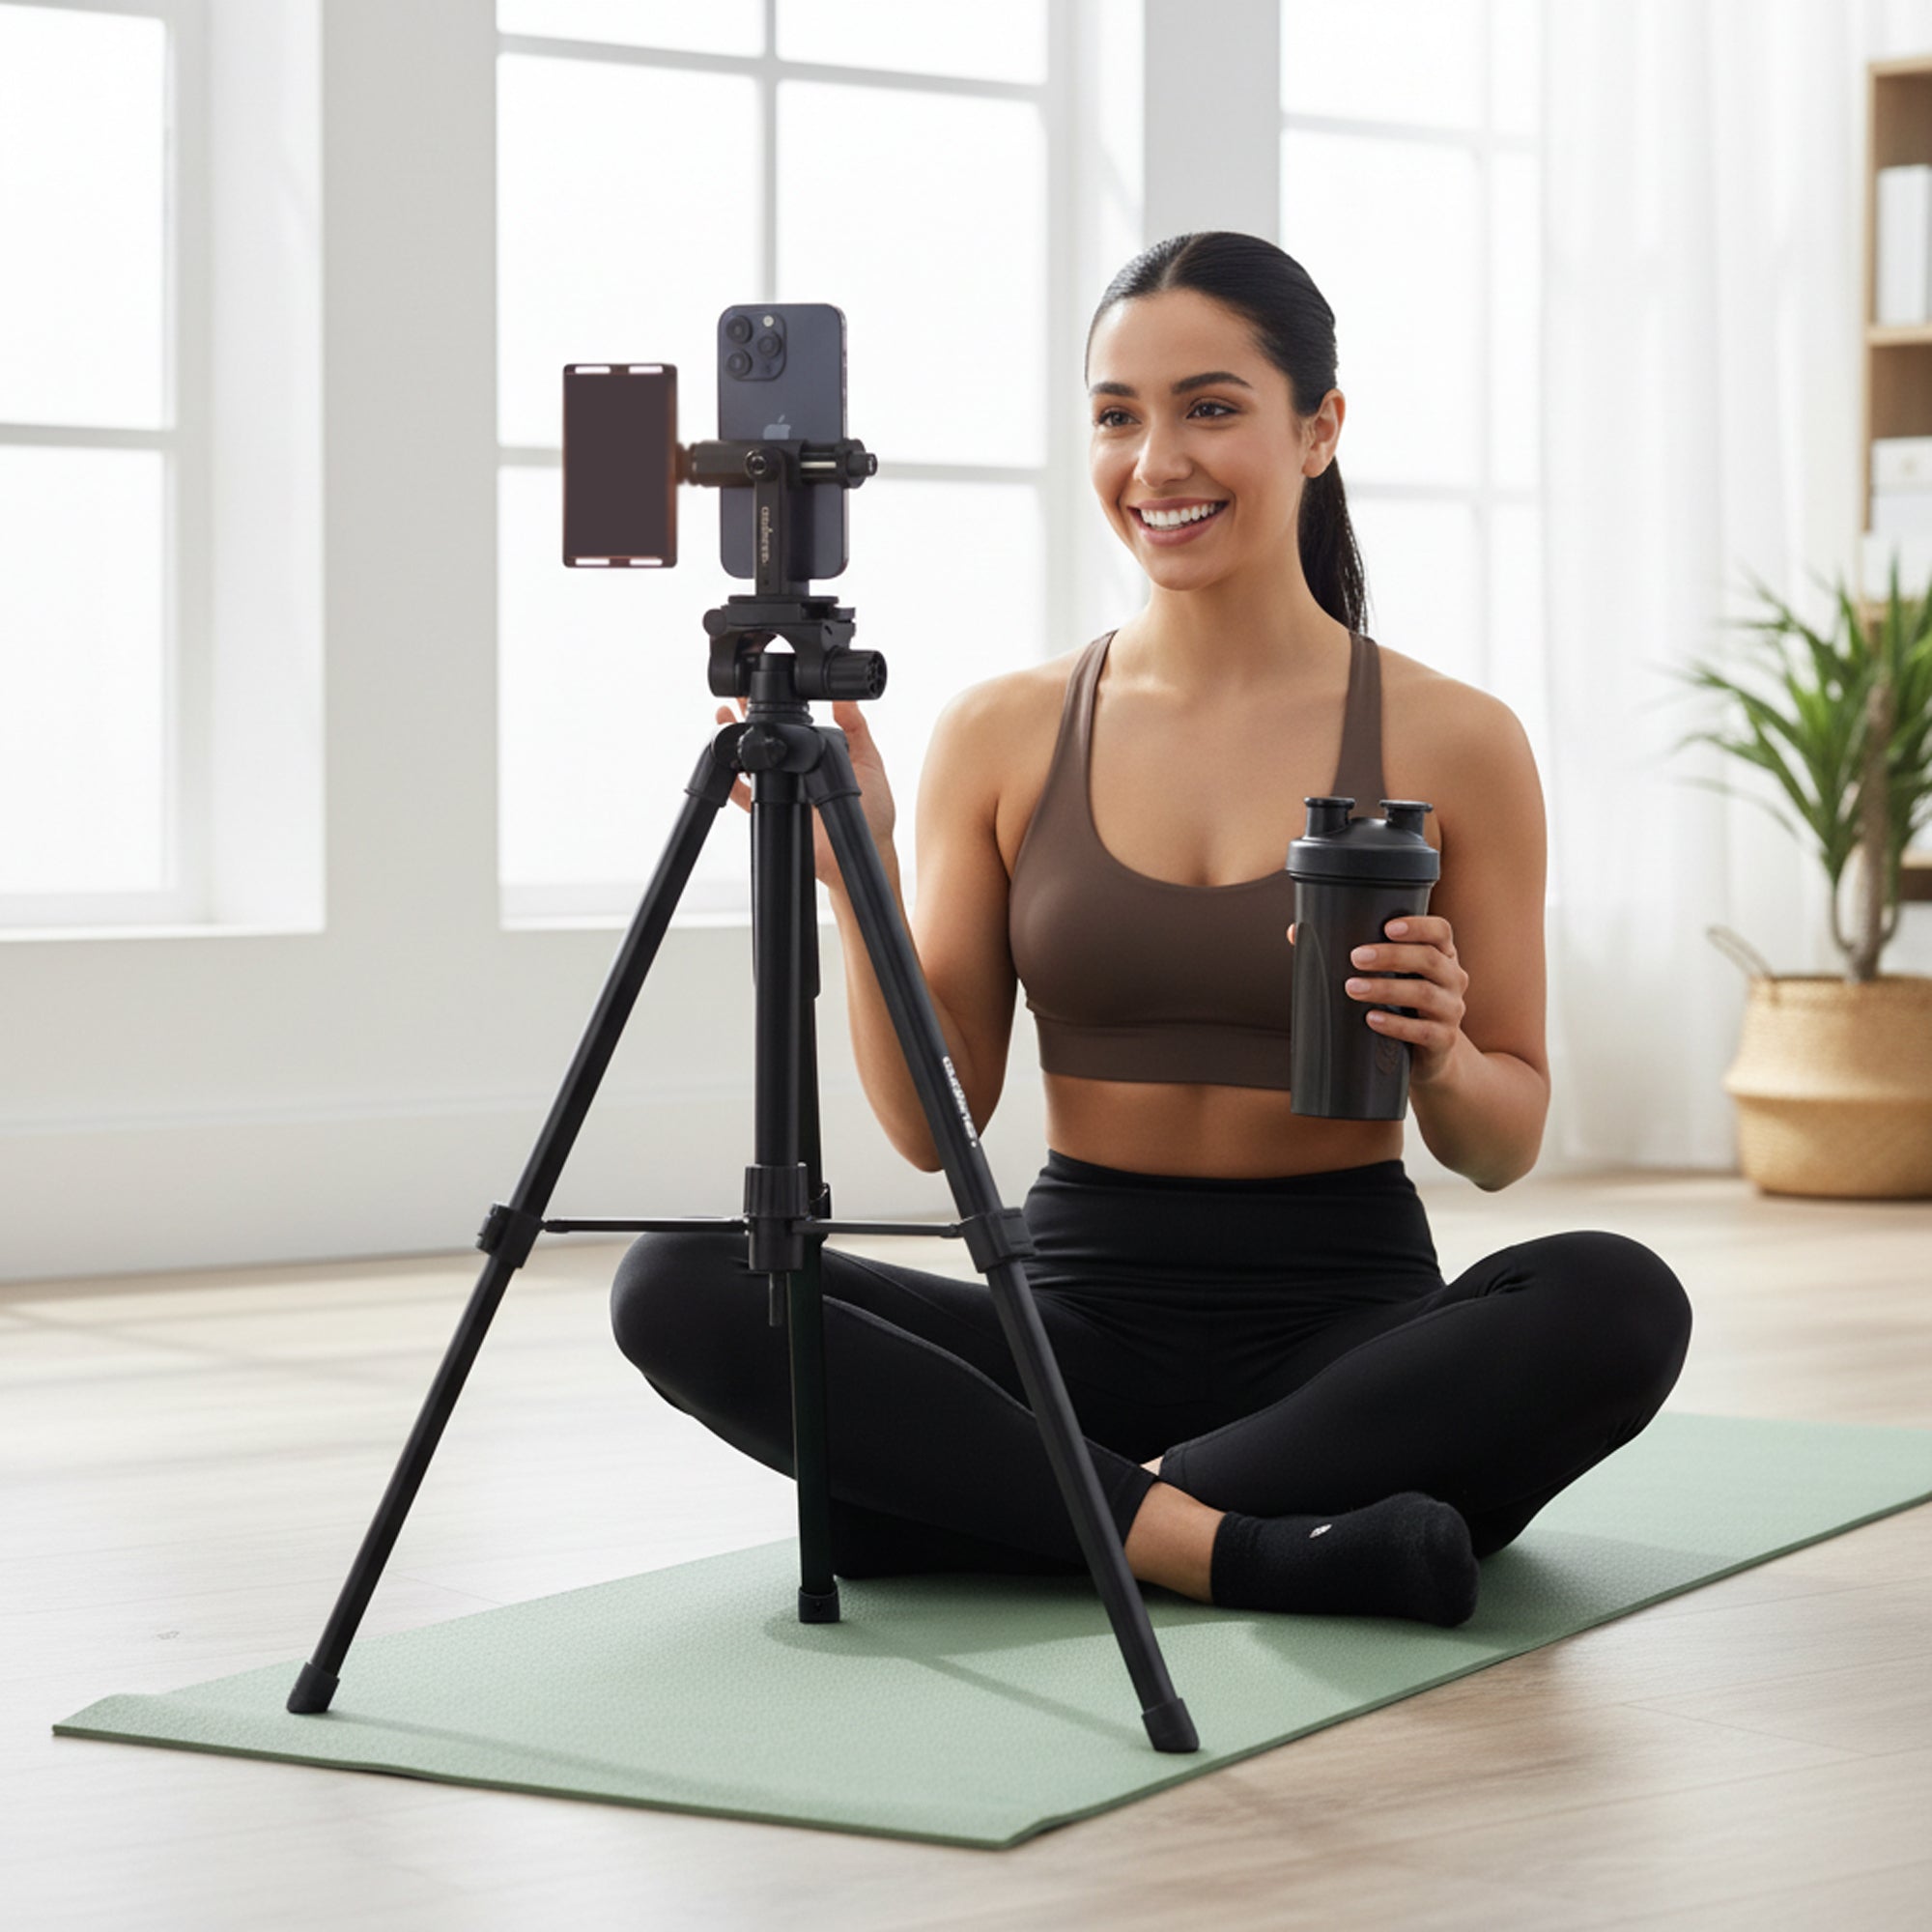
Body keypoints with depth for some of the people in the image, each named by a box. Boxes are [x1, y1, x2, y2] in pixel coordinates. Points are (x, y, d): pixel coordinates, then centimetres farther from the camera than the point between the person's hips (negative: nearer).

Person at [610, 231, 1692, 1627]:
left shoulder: (1450, 741, 0)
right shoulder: (1003, 737, 5)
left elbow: (1504, 1146, 5)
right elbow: (933, 1123, 4)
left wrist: (1437, 1053, -16)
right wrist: (856, 881, -10)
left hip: (1344, 1334, -1)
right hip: (1079, 1316, 1)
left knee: (1616, 1301, -33)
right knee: (675, 1290, -23)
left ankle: (1024, 1511, -24)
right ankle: (1231, 1545, -28)